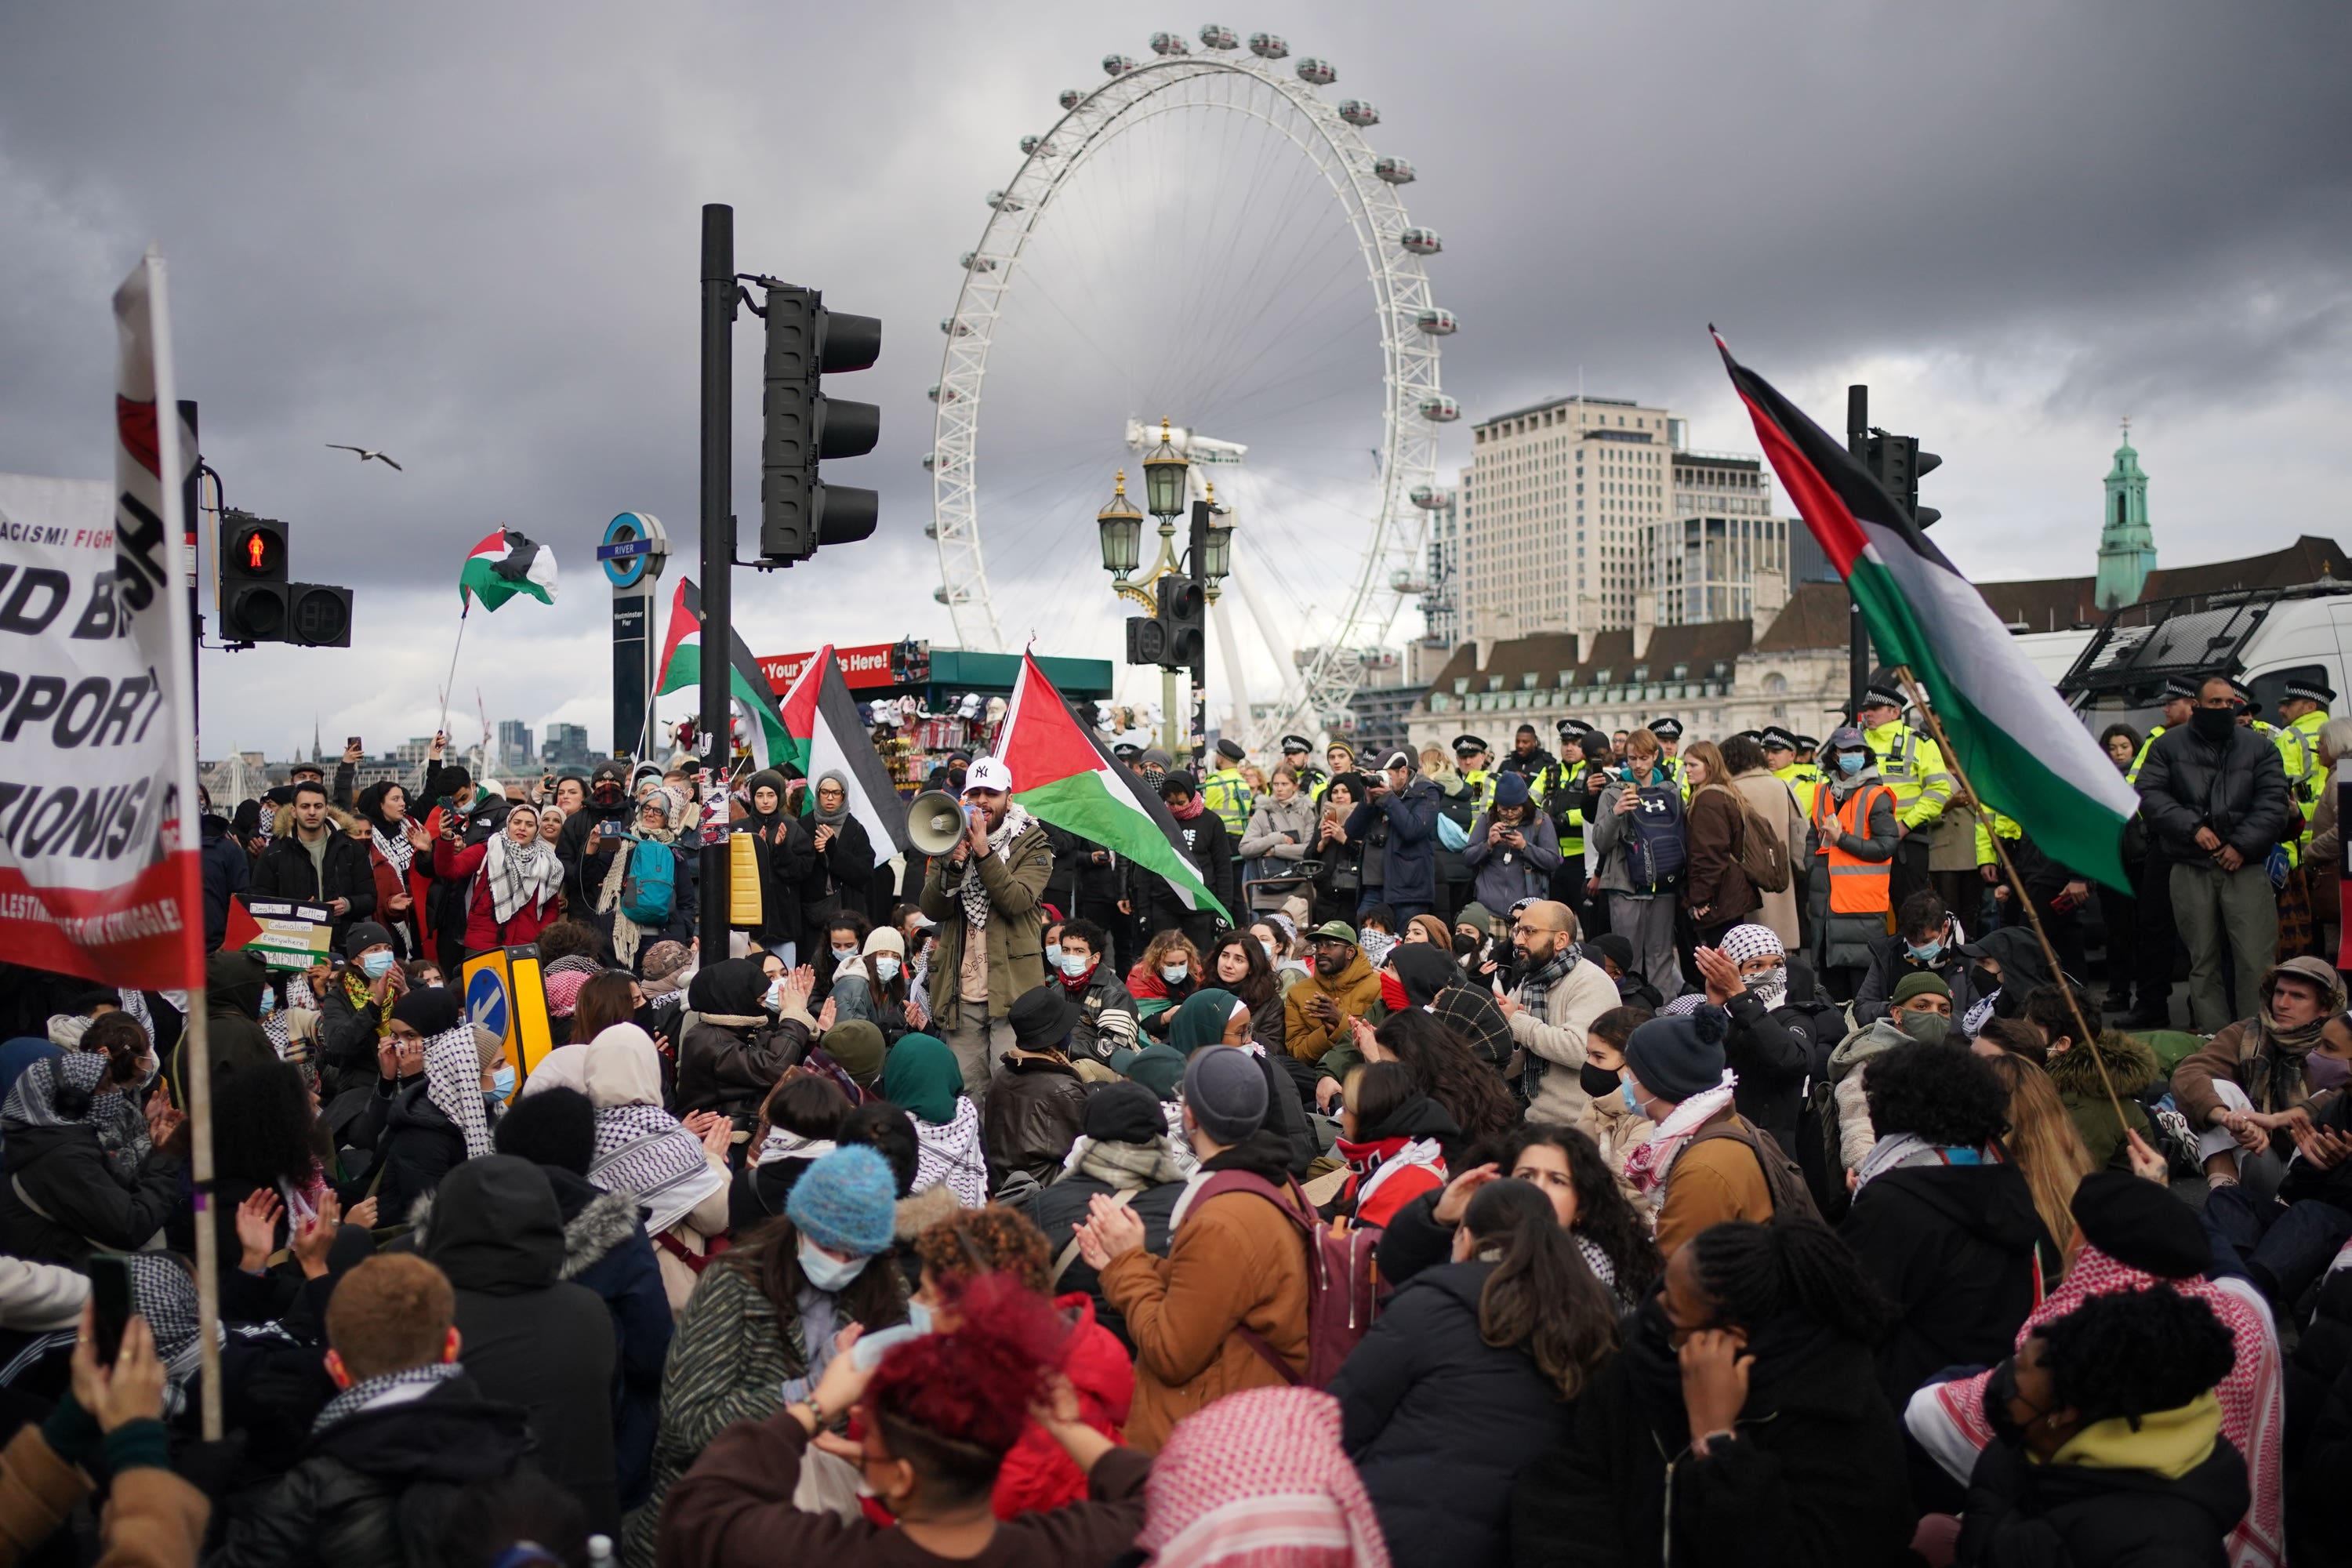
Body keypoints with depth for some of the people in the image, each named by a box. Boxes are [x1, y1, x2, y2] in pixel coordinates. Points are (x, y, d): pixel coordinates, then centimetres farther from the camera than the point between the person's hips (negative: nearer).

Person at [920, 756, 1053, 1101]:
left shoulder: (1032, 846, 3)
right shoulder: (951, 842, 13)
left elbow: (1017, 900, -14)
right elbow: (932, 909, 1)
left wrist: (983, 851, -19)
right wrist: (953, 864, -14)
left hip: (1012, 991, -4)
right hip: (961, 993, 4)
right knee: (966, 1092, 8)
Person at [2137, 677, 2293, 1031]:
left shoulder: (2259, 746, 9)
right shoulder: (2169, 745, 9)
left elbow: (2273, 802, 2)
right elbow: (2149, 795, 0)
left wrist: (2244, 845, -10)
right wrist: (2192, 828, -11)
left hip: (2245, 866, 0)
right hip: (2191, 870, 1)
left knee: (2257, 961, -7)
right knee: (2203, 961, 5)